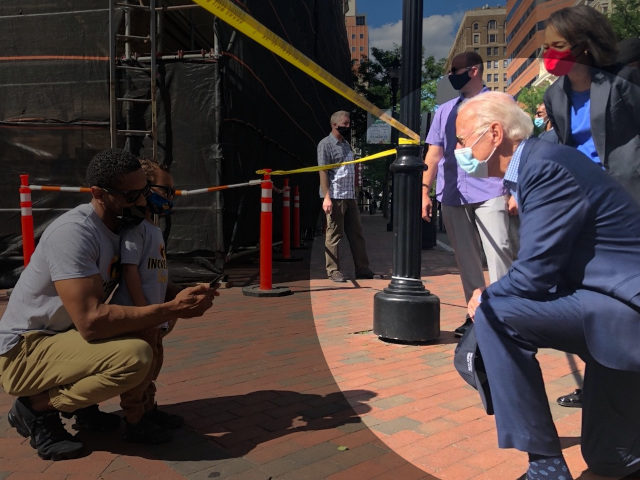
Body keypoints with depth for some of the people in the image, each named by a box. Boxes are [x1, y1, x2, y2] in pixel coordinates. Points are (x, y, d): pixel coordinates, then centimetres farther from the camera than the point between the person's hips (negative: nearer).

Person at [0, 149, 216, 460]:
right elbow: (90, 321, -33)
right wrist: (173, 308, -30)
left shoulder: (123, 226, 1)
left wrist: (183, 295, -11)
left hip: (65, 337, 9)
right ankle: (37, 407, -6)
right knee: (135, 356, -29)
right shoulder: (73, 232, -25)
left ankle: (79, 402, 12)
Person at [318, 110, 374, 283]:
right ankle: (333, 270, 6)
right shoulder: (326, 144, -4)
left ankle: (362, 269, 14)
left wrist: (354, 192, 19)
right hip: (335, 197, -8)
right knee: (334, 235, -3)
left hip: (350, 197, 8)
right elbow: (323, 172, -11)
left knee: (356, 233, 8)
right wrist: (326, 197, -19)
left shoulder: (346, 144, 21)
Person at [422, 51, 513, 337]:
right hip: (452, 196, 4)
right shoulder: (444, 111, 17)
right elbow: (434, 154, 14)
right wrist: (425, 192, 6)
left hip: (490, 193, -4)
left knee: (499, 253, -10)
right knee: (466, 260, 8)